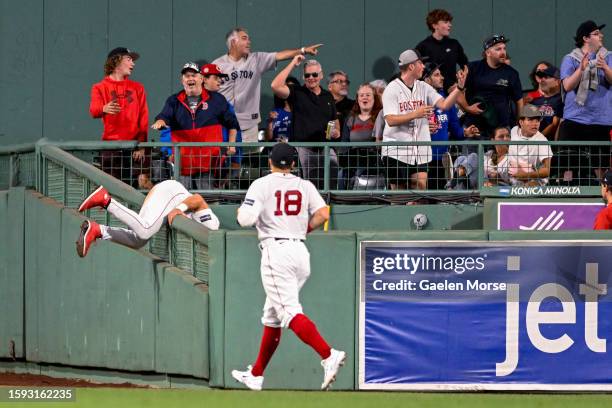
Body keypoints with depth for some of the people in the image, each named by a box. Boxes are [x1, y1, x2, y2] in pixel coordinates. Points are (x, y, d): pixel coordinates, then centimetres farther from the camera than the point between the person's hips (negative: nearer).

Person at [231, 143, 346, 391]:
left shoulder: (261, 185, 0)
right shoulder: (305, 186, 12)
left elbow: (246, 219, -11)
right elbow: (323, 214, -1)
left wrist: (240, 211, 13)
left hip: (276, 251, -6)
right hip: (301, 252, 6)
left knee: (290, 312, -16)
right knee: (272, 316, 17)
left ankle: (328, 355, -37)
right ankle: (256, 375, 23)